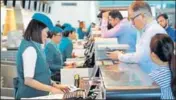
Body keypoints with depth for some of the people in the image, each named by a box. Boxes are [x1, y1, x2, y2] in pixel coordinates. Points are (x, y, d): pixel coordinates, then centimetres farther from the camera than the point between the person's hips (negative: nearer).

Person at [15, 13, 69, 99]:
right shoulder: (30, 49, -19)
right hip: (31, 95, -9)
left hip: (37, 94, 9)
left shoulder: (35, 46, 8)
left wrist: (54, 85, 6)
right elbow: (28, 80, -23)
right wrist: (51, 89, -18)